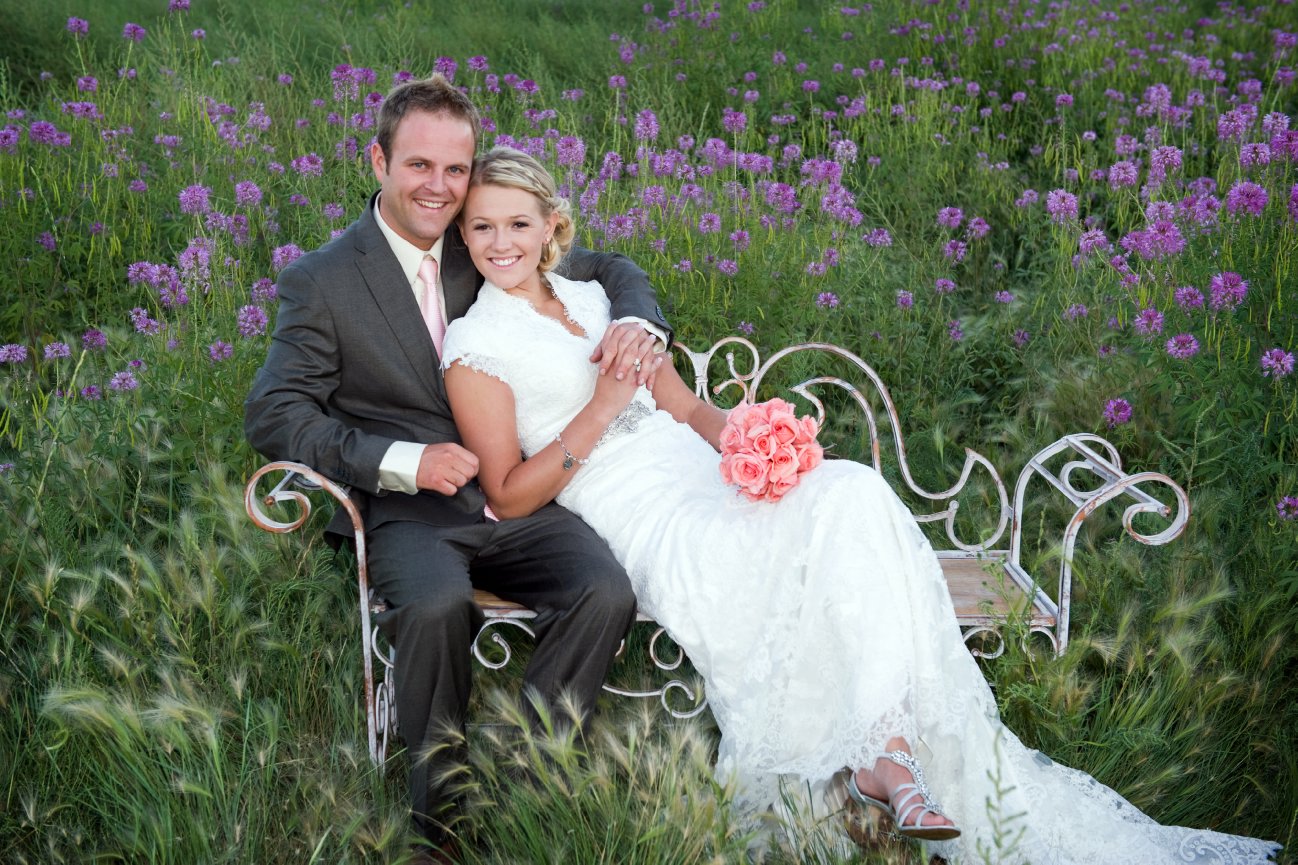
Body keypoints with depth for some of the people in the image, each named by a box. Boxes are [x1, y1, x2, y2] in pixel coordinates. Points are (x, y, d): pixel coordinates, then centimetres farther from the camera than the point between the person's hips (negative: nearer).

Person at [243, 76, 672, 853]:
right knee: (437, 603, -35)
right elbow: (274, 416, -5)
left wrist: (638, 322, -5)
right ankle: (438, 765, -7)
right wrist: (404, 461, -17)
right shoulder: (322, 282, -2)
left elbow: (610, 269, 20)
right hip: (408, 510, -3)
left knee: (607, 592, -24)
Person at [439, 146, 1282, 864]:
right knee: (842, 510, -26)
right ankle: (881, 753, -22)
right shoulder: (477, 343, 2)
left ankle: (884, 752, -25)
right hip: (641, 522, -6)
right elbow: (510, 495, -4)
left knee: (852, 491, -23)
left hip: (705, 482, 6)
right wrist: (597, 412, -13)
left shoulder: (597, 297, 20)